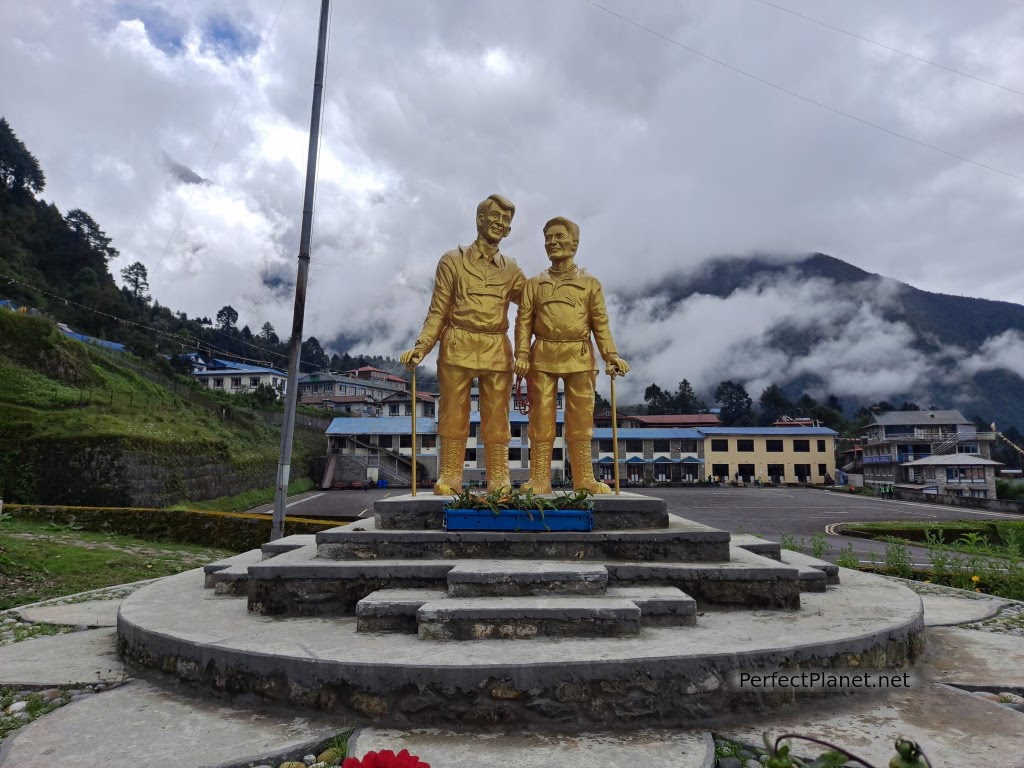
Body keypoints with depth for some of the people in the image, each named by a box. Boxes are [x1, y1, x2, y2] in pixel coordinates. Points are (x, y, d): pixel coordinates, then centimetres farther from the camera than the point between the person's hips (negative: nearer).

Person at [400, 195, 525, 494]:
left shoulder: (511, 270, 17)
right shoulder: (453, 261, 9)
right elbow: (438, 312, 5)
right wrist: (421, 346, -7)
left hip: (497, 352, 2)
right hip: (458, 349, -2)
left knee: (496, 421, 2)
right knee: (453, 417, 0)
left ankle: (499, 482, 6)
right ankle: (448, 480, 6)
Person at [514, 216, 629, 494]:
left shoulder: (590, 284, 12)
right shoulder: (534, 284, 14)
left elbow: (600, 323, 7)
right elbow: (524, 322, 7)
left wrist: (611, 355, -5)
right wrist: (522, 355, -6)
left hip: (580, 357, 0)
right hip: (543, 357, 0)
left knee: (581, 420, 2)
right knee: (541, 419, 0)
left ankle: (584, 479, 10)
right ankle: (539, 480, 5)